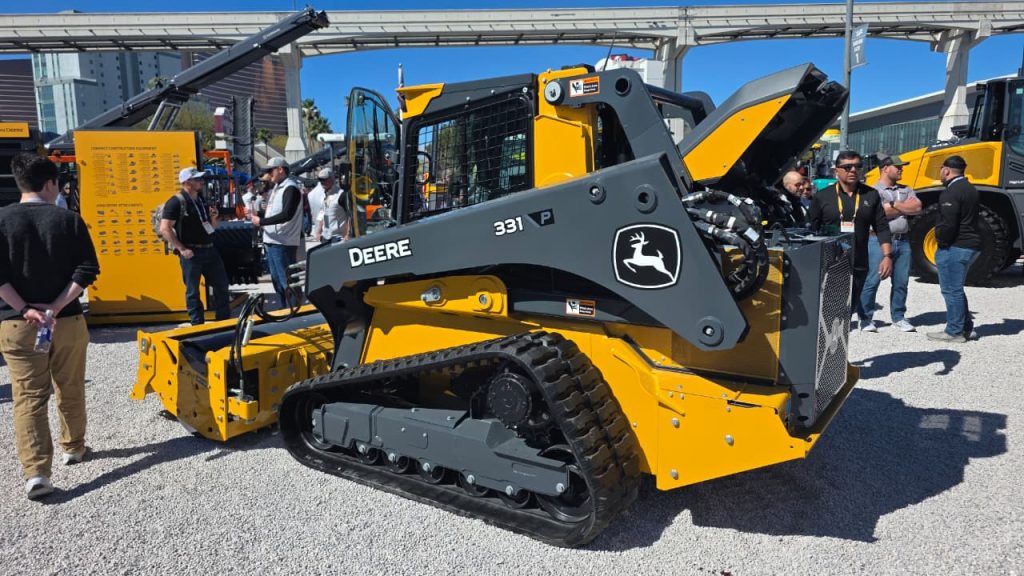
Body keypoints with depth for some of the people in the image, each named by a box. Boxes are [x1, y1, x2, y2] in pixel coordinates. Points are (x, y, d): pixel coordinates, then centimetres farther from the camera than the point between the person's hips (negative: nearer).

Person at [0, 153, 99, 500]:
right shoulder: (69, 220, -3)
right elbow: (87, 270, -9)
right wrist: (57, 306, -10)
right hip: (67, 321, 0)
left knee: (28, 398, 2)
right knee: (70, 390, 16)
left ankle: (36, 472, -5)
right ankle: (73, 447, 33)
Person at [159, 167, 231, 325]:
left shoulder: (202, 200, 13)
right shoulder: (176, 202, -10)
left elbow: (214, 226, 21)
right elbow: (165, 229, -15)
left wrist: (214, 218, -1)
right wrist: (182, 249, -17)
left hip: (209, 250, 7)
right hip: (191, 253, -7)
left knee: (221, 285, 11)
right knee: (193, 291, 4)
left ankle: (225, 320, 23)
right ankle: (198, 324, 13)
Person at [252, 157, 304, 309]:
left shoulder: (291, 188, -11)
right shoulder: (276, 187, 18)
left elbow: (287, 215, -22)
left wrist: (261, 221, -17)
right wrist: (257, 214, 7)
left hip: (283, 243, -10)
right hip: (271, 241, 10)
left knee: (287, 281, -8)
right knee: (277, 280, 16)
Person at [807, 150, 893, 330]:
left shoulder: (871, 195, 7)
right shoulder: (822, 196, 1)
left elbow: (882, 228, 7)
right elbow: (810, 230, 3)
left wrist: (887, 256, -2)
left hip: (858, 265, 2)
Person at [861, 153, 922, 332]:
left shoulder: (906, 190, 16)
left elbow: (918, 207, 1)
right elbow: (881, 213, -18)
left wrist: (894, 205, -7)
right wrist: (906, 207, -2)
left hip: (903, 241, 6)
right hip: (880, 241, -6)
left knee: (901, 282, 10)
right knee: (872, 281, -3)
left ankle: (898, 317, 21)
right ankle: (866, 317, 6)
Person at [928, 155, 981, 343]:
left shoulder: (951, 193, -17)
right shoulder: (969, 189, 16)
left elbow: (948, 224, -25)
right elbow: (967, 219, 19)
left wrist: (940, 240, -10)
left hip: (954, 247, -10)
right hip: (971, 245, 10)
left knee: (951, 290, -2)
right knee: (956, 289, 19)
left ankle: (954, 332, 3)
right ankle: (966, 328, 24)